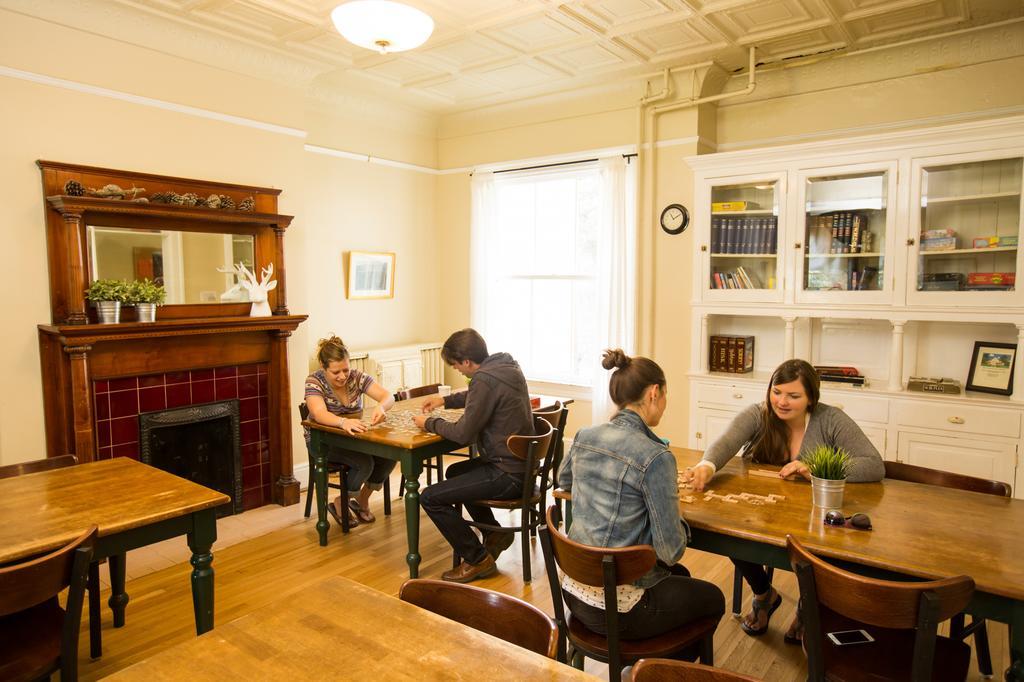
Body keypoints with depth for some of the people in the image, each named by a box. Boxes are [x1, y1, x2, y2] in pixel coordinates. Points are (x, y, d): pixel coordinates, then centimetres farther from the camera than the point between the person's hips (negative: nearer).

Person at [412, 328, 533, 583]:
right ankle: (495, 533, 32)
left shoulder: (485, 379, -23)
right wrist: (445, 400, 21)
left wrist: (429, 423, -3)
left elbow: (463, 433, -19)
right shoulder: (507, 366, 6)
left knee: (430, 497, -8)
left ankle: (477, 559, 6)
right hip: (521, 464, 10)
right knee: (455, 472, 30)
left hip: (508, 475, -10)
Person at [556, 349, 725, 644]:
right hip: (616, 608, -7)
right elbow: (670, 550, -18)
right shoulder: (655, 457, -23)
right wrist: (682, 526, 1)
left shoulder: (584, 437, -2)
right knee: (713, 598, 22)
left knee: (680, 576, 32)